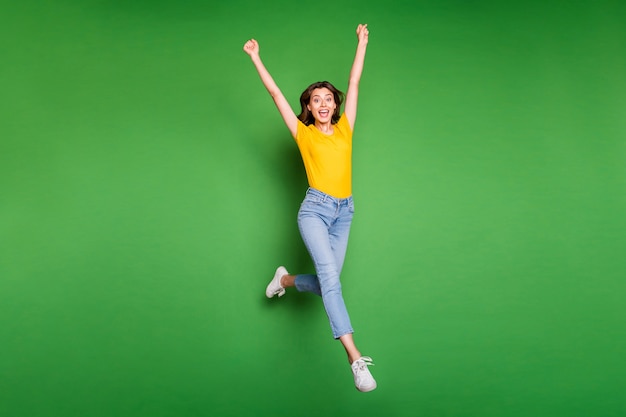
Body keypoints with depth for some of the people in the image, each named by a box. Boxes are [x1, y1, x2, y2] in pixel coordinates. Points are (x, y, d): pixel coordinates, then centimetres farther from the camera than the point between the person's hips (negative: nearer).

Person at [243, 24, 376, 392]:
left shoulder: (345, 128, 12)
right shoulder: (304, 133, 4)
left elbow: (355, 83, 17)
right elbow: (275, 93, 6)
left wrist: (362, 42, 23)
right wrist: (256, 58, 8)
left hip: (344, 212, 4)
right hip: (316, 209, -4)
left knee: (327, 283, 8)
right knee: (330, 277, -20)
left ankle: (285, 279, 40)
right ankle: (356, 358, -21)